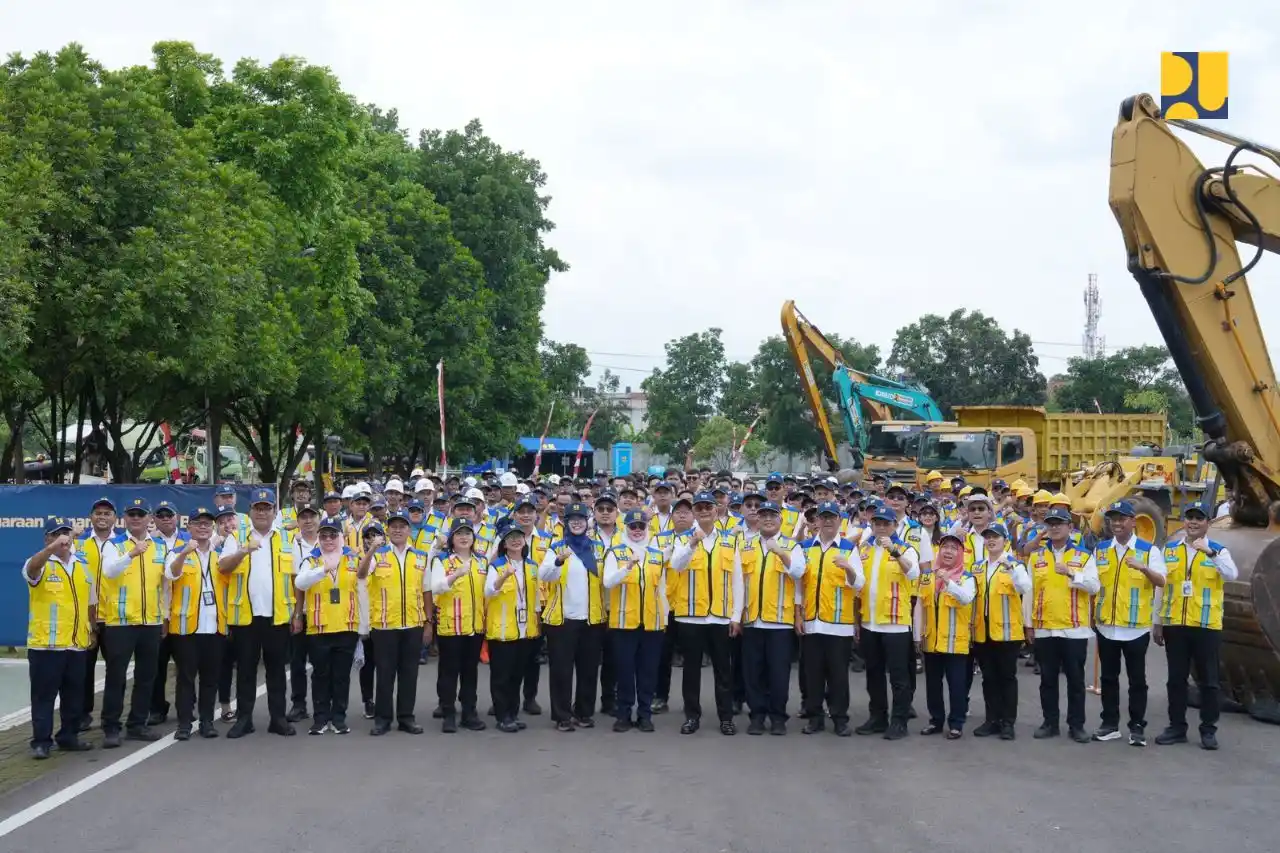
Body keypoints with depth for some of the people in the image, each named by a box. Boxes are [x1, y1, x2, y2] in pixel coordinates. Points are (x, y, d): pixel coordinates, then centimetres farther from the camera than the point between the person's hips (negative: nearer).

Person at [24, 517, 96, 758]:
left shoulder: (82, 566, 14)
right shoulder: (41, 565, -4)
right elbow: (32, 567, -31)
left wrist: (93, 630, 20)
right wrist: (54, 546, -45)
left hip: (77, 643, 5)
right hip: (46, 643, -5)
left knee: (74, 695, 11)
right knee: (44, 695, -1)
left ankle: (68, 737, 22)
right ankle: (41, 741, 4)